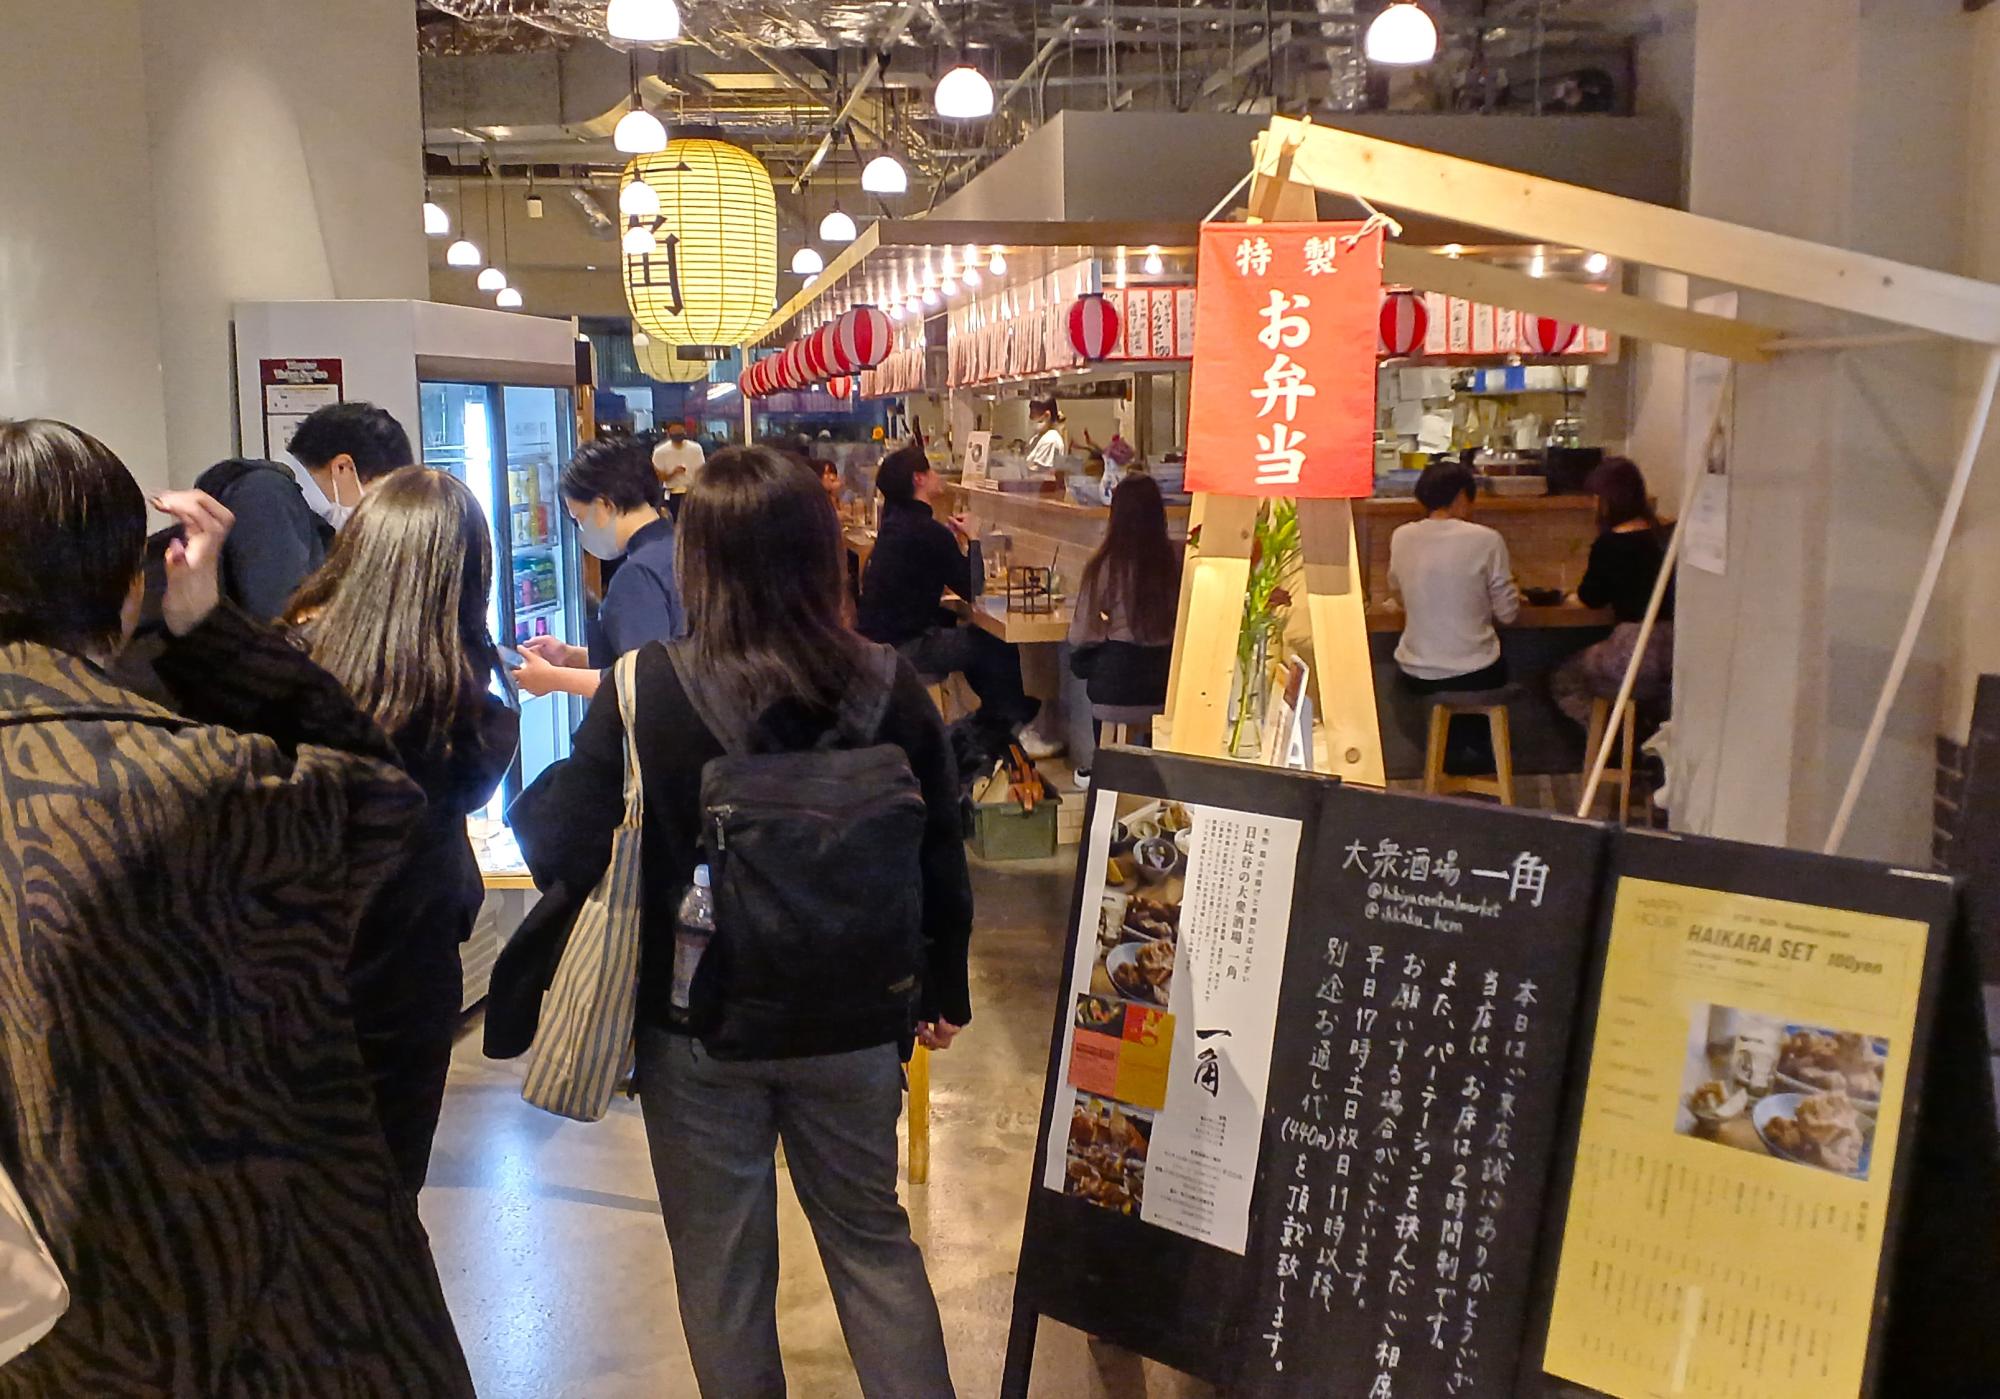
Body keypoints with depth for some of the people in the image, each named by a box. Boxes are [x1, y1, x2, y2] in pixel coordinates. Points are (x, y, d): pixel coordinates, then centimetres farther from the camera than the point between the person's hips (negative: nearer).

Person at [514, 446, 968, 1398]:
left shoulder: (644, 691, -18)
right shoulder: (889, 685, -11)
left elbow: (562, 857, -12)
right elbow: (940, 860, -3)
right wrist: (943, 992, 12)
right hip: (851, 1024, 2)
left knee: (722, 1262, 17)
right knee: (872, 1238, 21)